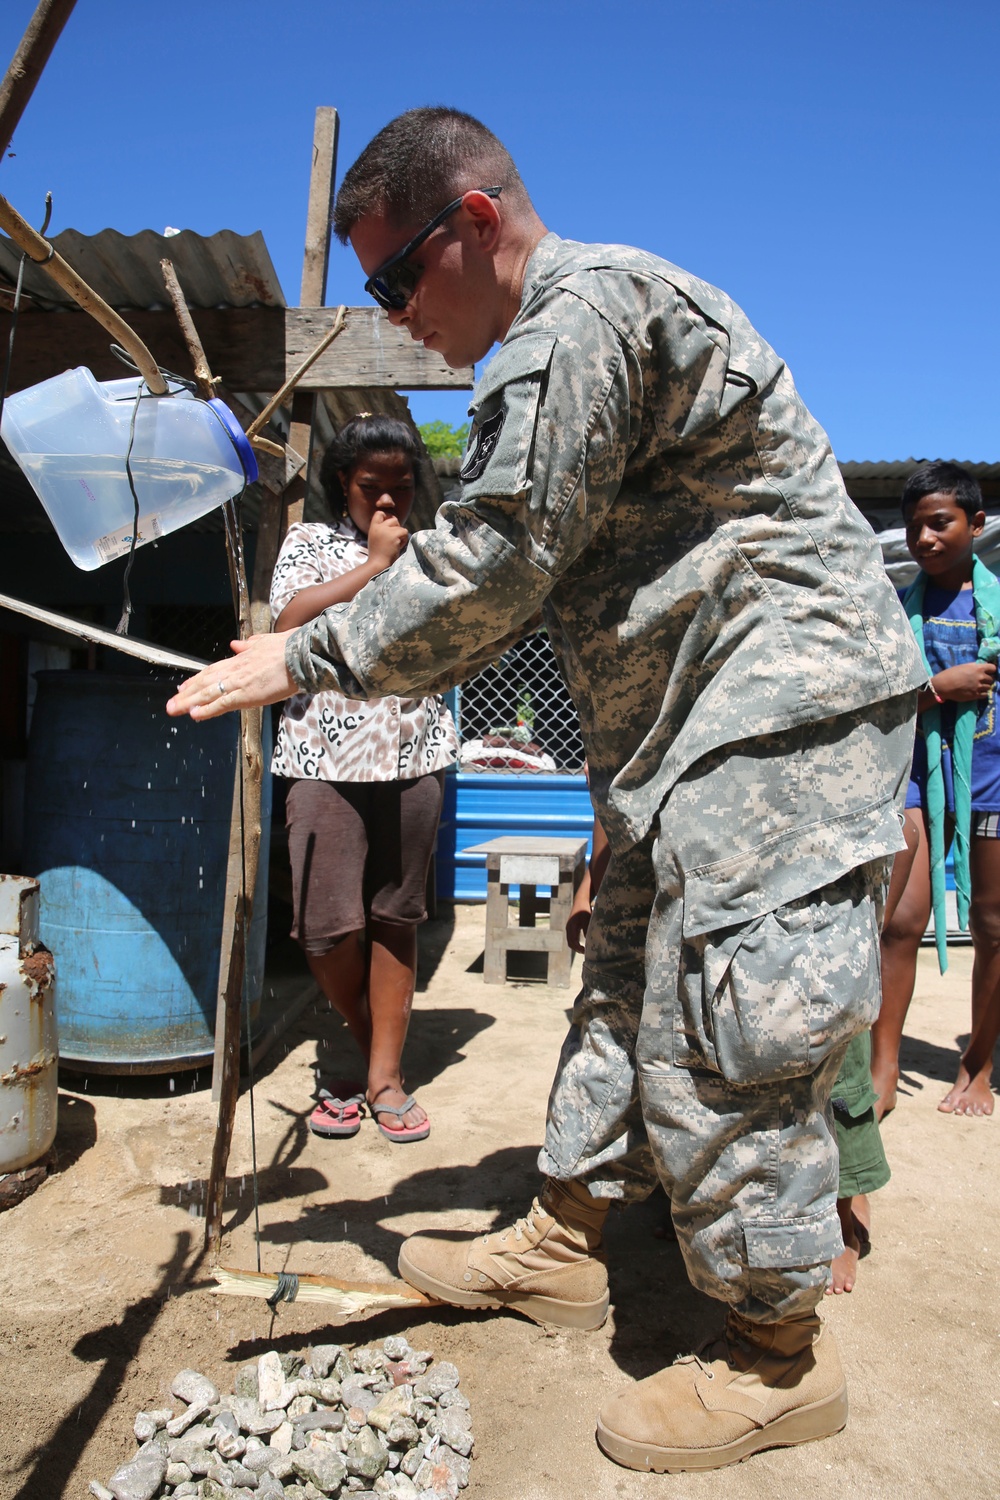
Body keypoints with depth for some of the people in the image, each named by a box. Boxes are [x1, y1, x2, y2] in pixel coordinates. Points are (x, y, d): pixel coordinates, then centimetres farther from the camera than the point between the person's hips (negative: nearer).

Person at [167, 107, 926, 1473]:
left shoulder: (585, 311, -15)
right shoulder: (554, 342, 19)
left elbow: (495, 563, -20)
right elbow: (520, 565, 19)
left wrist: (309, 660, -9)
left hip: (782, 705, -11)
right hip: (694, 721, 11)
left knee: (718, 1025, -7)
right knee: (629, 975, 14)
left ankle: (779, 1357, 11)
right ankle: (564, 1242, 28)